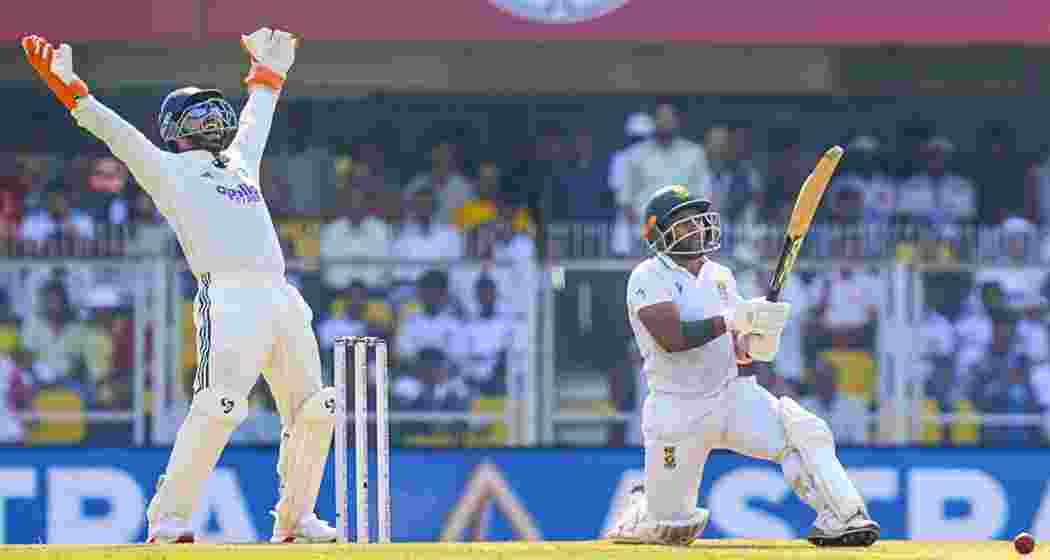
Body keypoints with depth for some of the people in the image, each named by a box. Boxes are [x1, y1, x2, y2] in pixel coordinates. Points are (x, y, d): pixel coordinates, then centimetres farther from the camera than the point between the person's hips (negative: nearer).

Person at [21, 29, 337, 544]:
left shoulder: (238, 163, 32)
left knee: (314, 411, 3)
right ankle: (169, 518, -16)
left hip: (282, 299, 7)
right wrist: (70, 90, -6)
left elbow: (253, 122, 50)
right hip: (229, 297, -7)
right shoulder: (169, 169, 13)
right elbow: (119, 135, 3)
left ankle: (294, 519, 16)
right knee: (220, 406, -21)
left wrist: (267, 73, 59)